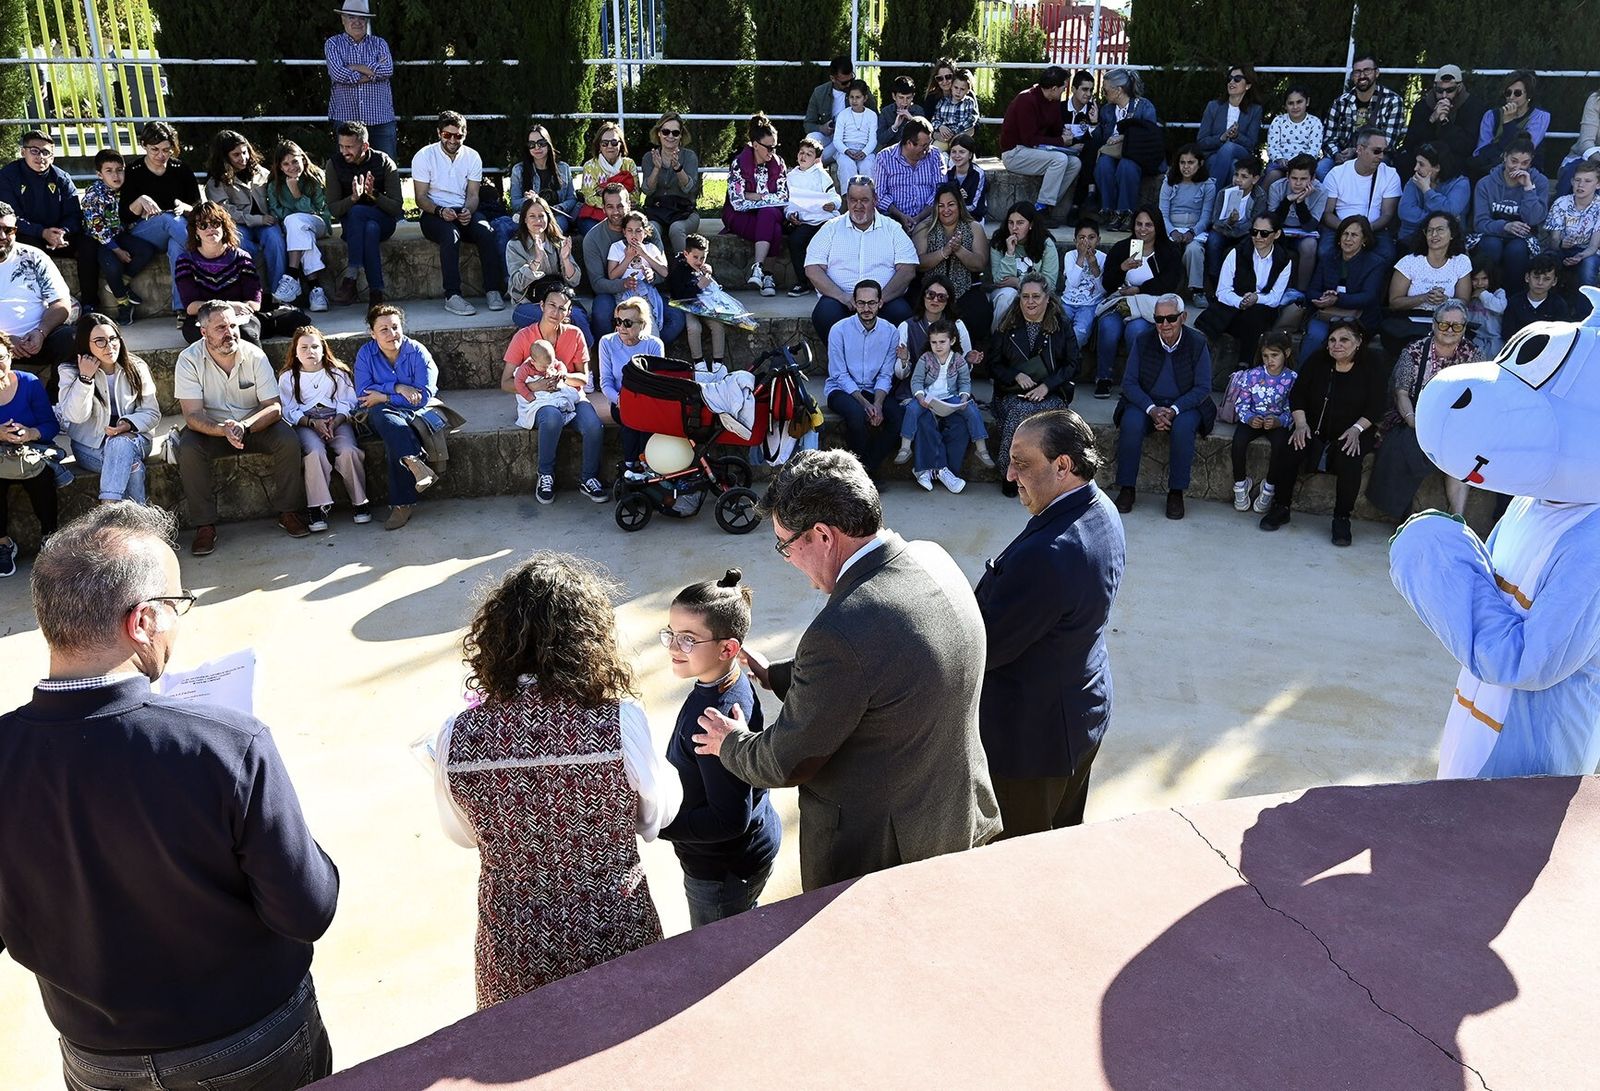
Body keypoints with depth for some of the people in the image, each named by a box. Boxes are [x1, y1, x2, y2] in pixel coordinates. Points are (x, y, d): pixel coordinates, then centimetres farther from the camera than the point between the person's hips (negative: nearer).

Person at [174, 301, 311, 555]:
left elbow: (274, 407, -16)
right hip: (210, 428, -1)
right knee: (187, 450, -31)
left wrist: (244, 426, -35)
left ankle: (288, 511, -10)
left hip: (254, 424, 1)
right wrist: (223, 430, -41)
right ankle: (205, 525, -20)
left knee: (288, 440, -26)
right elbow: (192, 415, -21)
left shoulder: (255, 355, -13)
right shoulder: (189, 360, -16)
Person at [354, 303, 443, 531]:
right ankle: (415, 463, -48)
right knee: (381, 414, -37)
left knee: (393, 440, -35)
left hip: (418, 413, -1)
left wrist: (384, 397, -16)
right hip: (381, 416, 2)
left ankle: (402, 503, -33)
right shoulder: (366, 354, 0)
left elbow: (424, 397, -15)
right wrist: (398, 388, -21)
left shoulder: (417, 352, -7)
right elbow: (362, 395, -10)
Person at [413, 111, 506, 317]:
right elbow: (421, 198, -4)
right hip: (434, 214, -3)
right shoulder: (424, 157, -2)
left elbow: (472, 195, 5)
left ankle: (493, 290, -25)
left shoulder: (472, 157, 7)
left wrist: (468, 211, -18)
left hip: (464, 212, 3)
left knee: (486, 231, -29)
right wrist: (440, 211, -23)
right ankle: (452, 296, -37)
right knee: (451, 235, -36)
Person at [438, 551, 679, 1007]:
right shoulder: (621, 722, -26)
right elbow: (658, 815, -8)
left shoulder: (459, 737, -19)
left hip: (513, 948, 2)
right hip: (611, 938, -1)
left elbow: (463, 834, -1)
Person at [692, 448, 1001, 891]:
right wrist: (777, 676, 11)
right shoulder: (933, 559, -8)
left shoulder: (841, 634, -35)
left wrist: (732, 744, 1)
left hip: (879, 849, -7)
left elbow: (786, 763, -20)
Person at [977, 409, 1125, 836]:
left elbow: (987, 648, -25)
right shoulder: (1103, 513, -4)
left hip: (1032, 733, -9)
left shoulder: (1046, 554, -36)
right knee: (1064, 832, 28)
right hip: (1085, 710, 9)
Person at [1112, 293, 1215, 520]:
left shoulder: (1197, 345, -5)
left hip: (1185, 405, -1)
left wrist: (1173, 410, -22)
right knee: (1131, 424, -31)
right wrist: (1151, 409, -20)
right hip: (1146, 402, 1)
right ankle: (1126, 488, -19)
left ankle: (1176, 492, -21)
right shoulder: (1142, 342, -1)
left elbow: (1202, 388, -7)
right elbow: (1129, 382, -4)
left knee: (1184, 427, -34)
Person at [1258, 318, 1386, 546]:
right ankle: (1280, 507, -8)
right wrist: (1301, 423, -11)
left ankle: (1342, 519, -17)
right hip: (1315, 427, 3)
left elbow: (1376, 407, -8)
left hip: (1352, 431, -3)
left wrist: (1357, 429, -22)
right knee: (1289, 449, -23)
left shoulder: (1372, 365, -5)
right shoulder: (1317, 360, 2)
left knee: (1349, 459, -32)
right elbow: (1297, 394, 4)